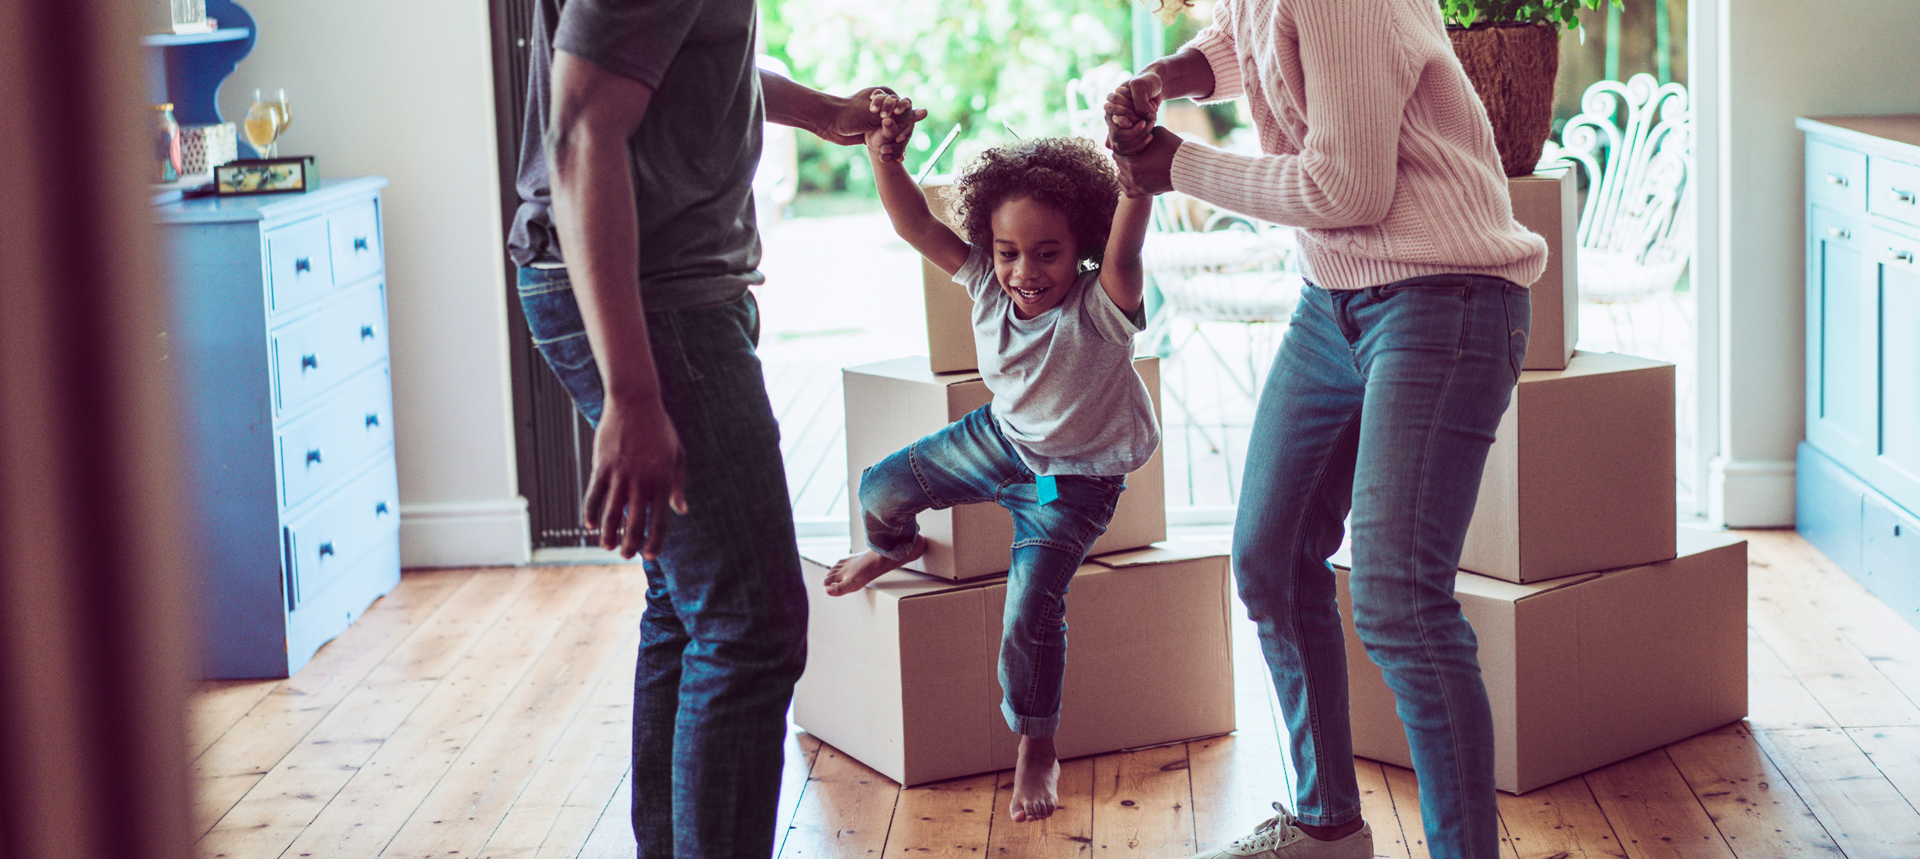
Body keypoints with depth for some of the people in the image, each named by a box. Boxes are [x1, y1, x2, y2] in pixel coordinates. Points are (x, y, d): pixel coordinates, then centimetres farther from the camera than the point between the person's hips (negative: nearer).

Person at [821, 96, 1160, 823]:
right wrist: (884, 154, -39)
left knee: (1030, 610, -17)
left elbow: (1124, 252, -55)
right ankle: (896, 546, 51)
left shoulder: (1098, 308, -33)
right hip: (1000, 439, 6)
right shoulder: (987, 284, -17)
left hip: (1074, 478, -6)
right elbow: (915, 226, -23)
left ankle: (1036, 749, 7)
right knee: (881, 490, 10)